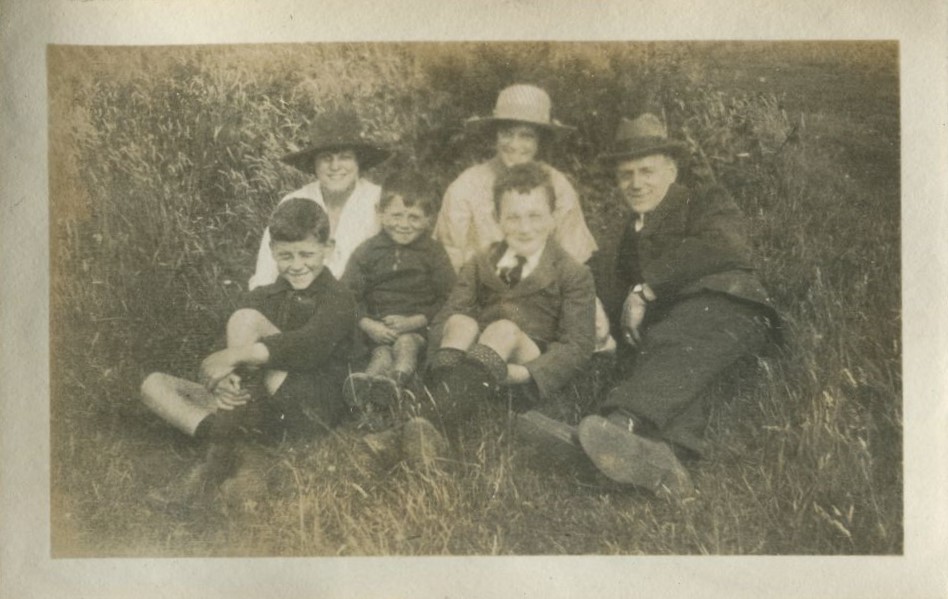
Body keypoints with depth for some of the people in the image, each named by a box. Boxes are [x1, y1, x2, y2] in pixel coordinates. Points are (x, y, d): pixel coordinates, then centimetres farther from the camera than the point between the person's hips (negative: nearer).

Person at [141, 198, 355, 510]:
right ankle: (235, 451, -29)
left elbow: (307, 347, -23)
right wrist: (224, 382, -20)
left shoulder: (338, 300, -1)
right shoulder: (262, 297, 18)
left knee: (246, 318, -20)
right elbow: (223, 362, 5)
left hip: (314, 411, -7)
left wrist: (233, 356, -26)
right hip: (265, 410, 7)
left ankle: (224, 452, -24)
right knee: (155, 384, -4)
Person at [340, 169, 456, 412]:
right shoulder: (367, 252, 9)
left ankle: (396, 381, -59)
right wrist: (367, 324, -13)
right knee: (382, 351, -28)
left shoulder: (433, 253, 7)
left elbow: (448, 298, 1)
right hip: (377, 327, 1)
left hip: (417, 328, -1)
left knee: (406, 342, -32)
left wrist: (414, 321, -11)